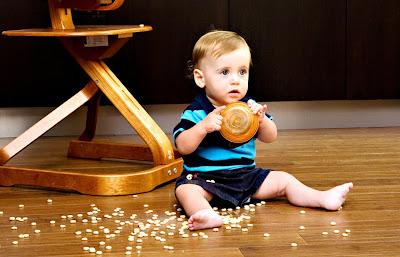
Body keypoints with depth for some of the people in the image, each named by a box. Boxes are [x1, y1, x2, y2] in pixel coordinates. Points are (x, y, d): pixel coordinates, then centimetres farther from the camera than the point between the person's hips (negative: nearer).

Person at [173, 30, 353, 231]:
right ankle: (207, 215, -60)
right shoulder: (195, 113, -9)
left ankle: (323, 199, 1)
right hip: (204, 178, -5)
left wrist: (262, 119, -18)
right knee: (185, 190, -34)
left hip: (246, 176, 5)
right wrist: (204, 126, -33)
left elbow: (270, 138, 3)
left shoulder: (248, 107, 4)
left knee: (282, 180, -2)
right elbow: (183, 146, -18)